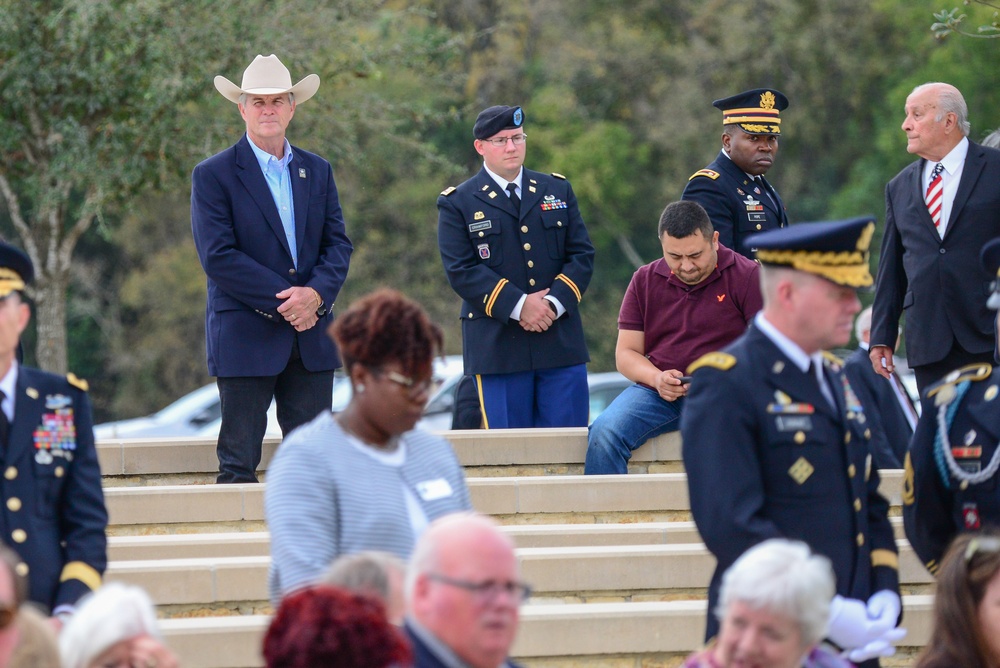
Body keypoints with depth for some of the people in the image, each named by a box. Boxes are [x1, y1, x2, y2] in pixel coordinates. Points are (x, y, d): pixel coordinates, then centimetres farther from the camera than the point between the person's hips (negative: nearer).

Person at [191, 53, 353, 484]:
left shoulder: (318, 172, 14)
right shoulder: (213, 175, -2)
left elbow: (338, 244, 9)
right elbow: (218, 256, -11)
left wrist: (316, 294, -12)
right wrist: (284, 302, -16)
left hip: (311, 334, 4)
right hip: (245, 339, -4)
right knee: (238, 464, -3)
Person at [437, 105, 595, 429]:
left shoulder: (558, 191, 14)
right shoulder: (457, 204, 4)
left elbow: (582, 255, 8)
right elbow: (462, 271, -6)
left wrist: (555, 302, -10)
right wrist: (518, 306, -17)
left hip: (561, 342, 3)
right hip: (497, 348, -3)